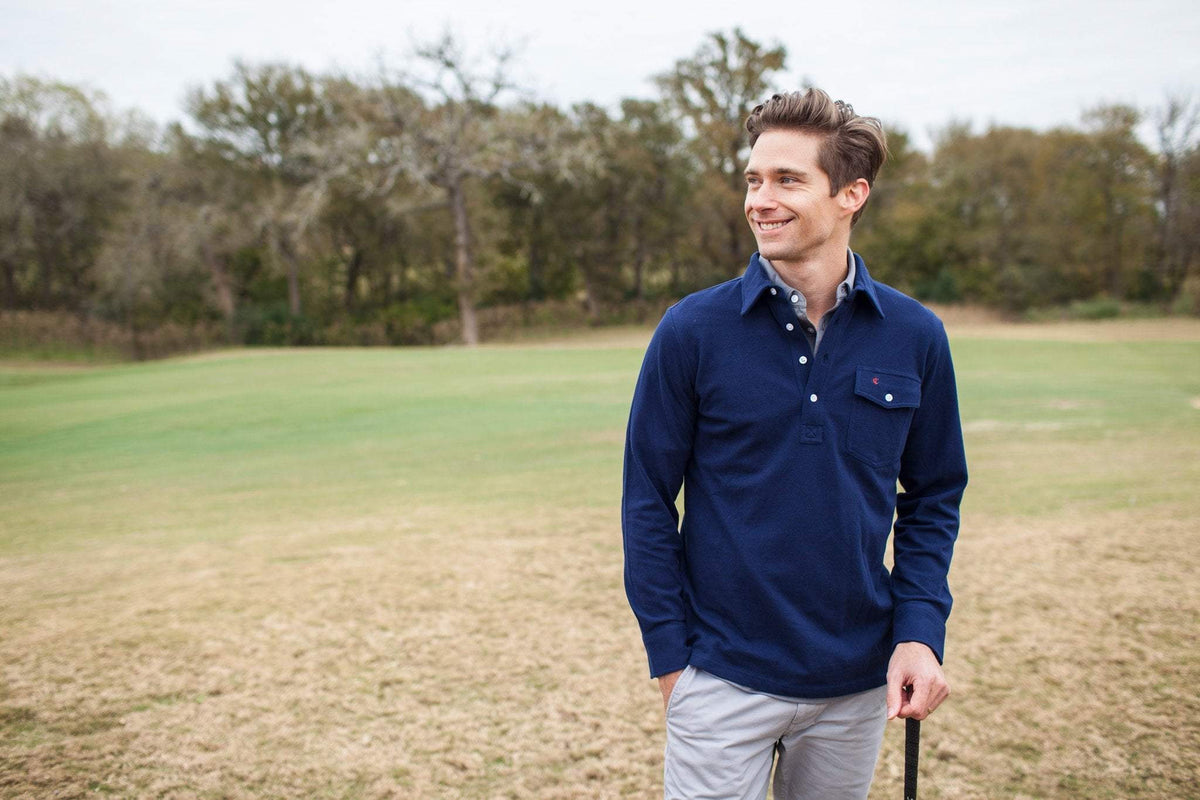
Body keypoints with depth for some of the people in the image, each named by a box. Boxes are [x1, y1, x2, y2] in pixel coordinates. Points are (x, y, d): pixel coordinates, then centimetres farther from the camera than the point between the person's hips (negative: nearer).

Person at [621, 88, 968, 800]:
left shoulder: (916, 336, -3)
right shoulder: (692, 331, -9)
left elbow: (934, 495, 6)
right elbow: (648, 500, -4)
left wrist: (920, 631, -4)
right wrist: (669, 657, -5)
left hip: (859, 686, 3)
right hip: (723, 681, -2)